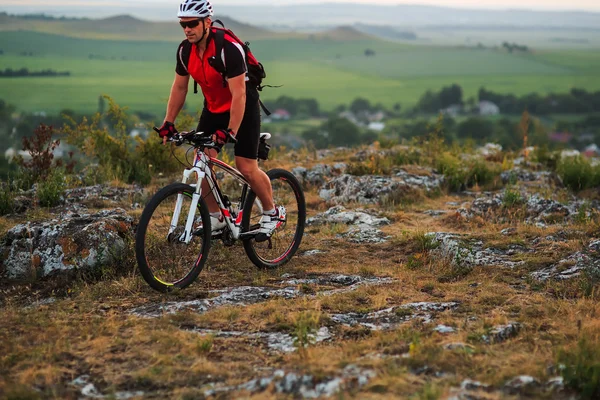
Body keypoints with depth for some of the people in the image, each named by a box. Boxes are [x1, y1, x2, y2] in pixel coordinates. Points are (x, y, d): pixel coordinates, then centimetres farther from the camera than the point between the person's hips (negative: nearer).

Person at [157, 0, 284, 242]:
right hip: (213, 107, 6)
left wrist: (231, 133, -37)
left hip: (243, 107, -6)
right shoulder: (185, 50, -9)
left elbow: (239, 95, -32)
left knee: (247, 169, -10)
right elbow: (179, 87, 3)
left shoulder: (228, 49, -30)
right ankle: (215, 219, 8)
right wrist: (168, 123, -1)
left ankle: (272, 213, 13)